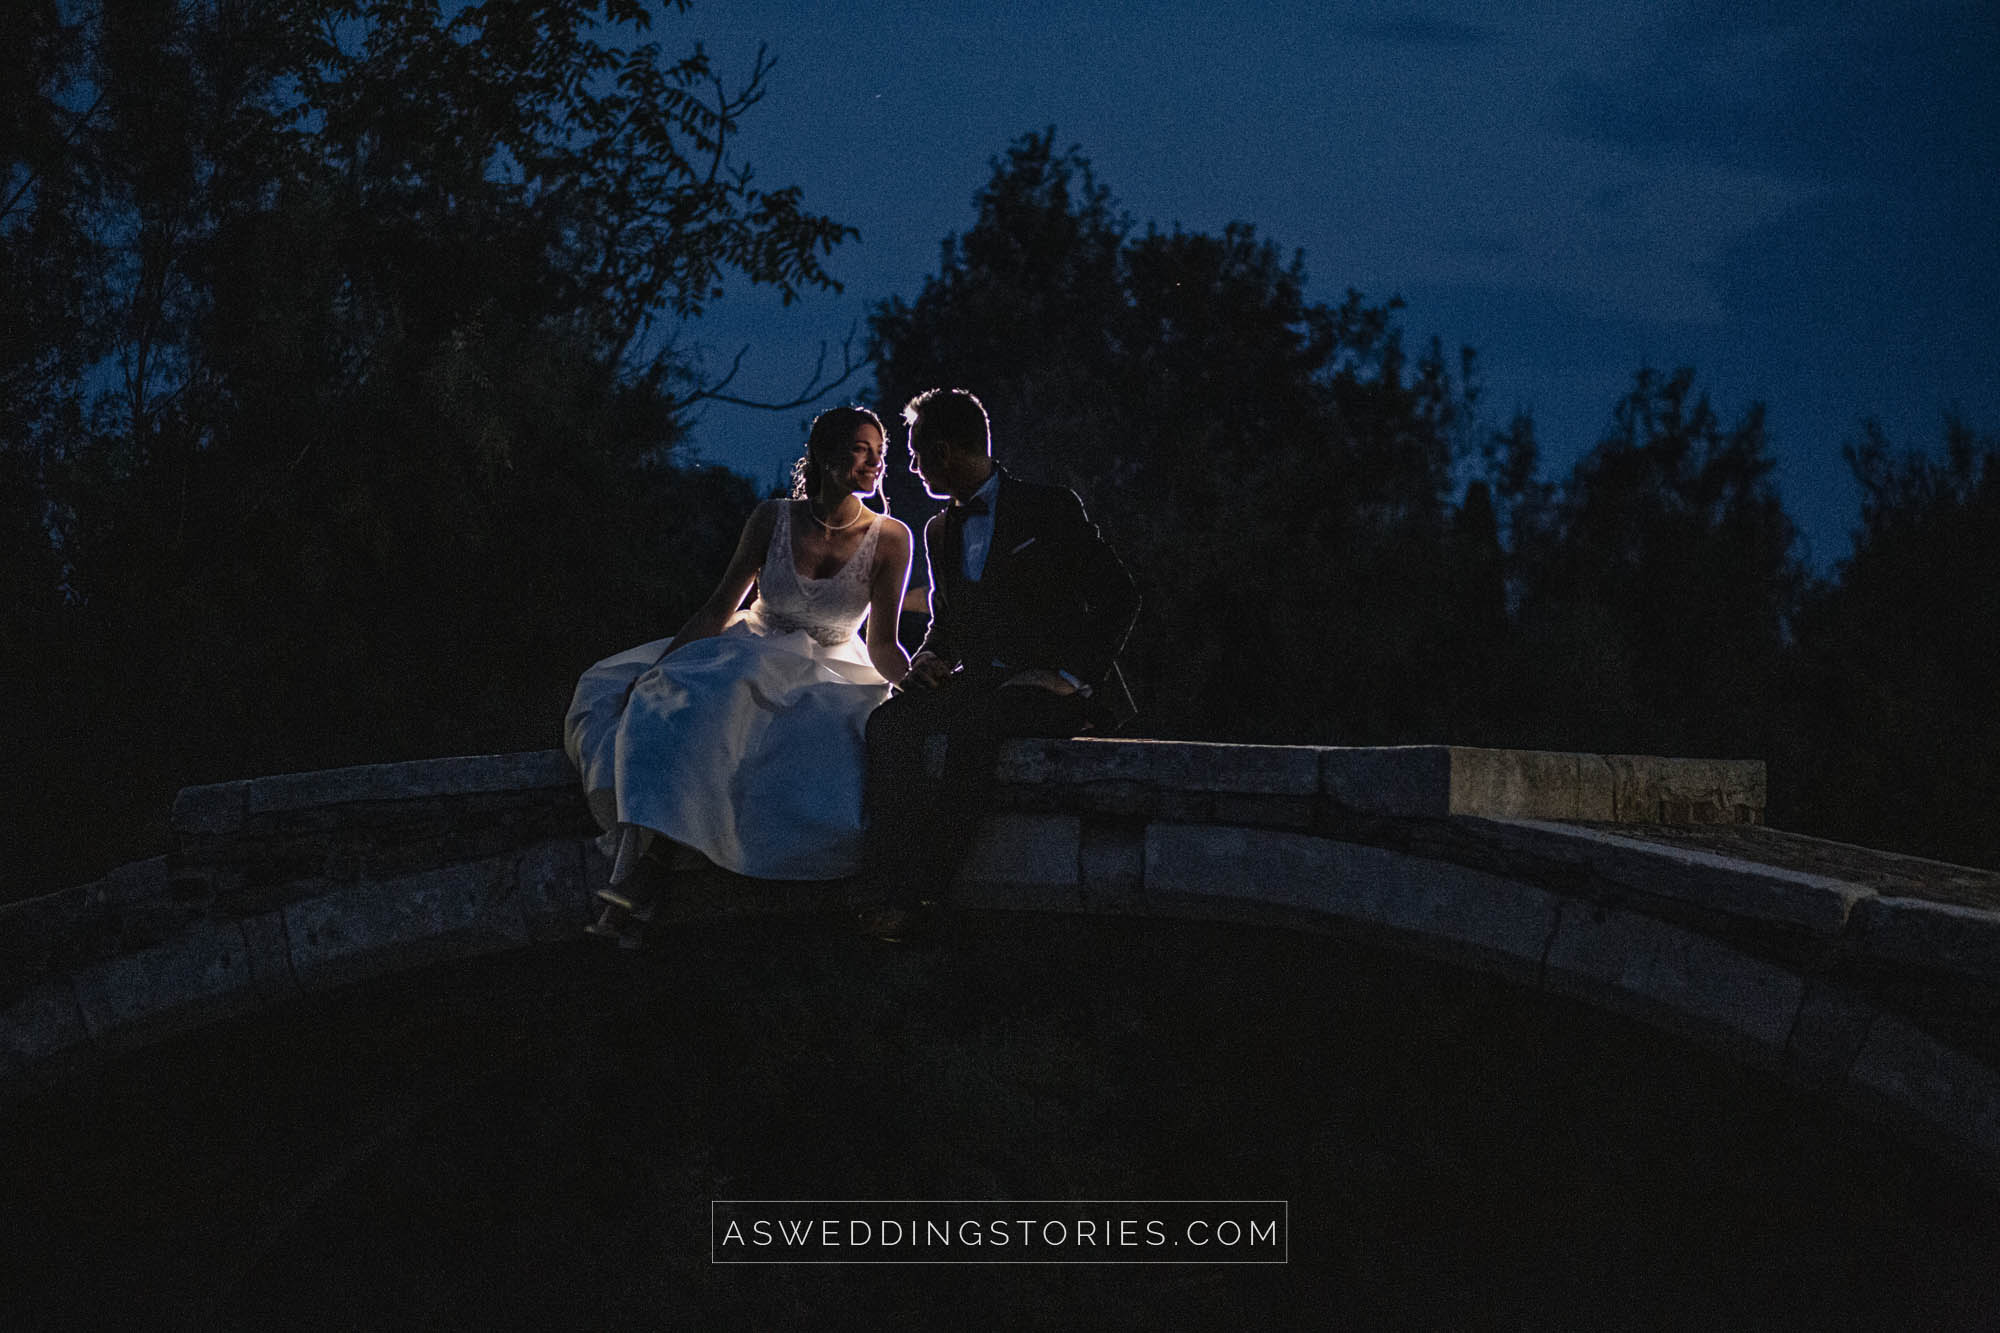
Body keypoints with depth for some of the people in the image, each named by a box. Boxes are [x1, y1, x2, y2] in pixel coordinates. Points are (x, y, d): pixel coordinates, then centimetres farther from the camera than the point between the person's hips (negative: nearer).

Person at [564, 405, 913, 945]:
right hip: (749, 655, 1)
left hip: (825, 680, -1)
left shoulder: (889, 539, -9)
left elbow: (883, 648, -8)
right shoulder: (773, 520, -6)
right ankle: (639, 864, -38)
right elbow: (719, 609, -4)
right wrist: (653, 673, -13)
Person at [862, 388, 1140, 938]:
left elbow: (1118, 598, -4)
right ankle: (896, 890, -37)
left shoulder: (1051, 509, 1)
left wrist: (1073, 677, -15)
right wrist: (929, 658, 3)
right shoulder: (941, 531, 21)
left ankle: (919, 893, -36)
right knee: (891, 722, -25)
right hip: (978, 684, 6)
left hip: (1050, 690, -6)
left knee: (966, 726, -37)